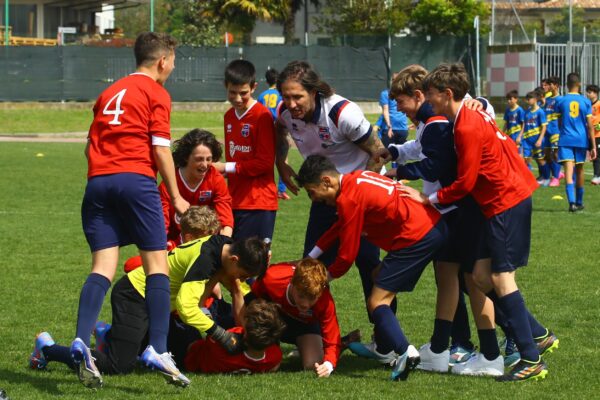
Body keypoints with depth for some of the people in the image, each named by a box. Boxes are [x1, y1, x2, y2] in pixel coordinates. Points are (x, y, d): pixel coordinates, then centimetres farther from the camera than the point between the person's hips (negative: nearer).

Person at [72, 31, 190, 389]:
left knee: (103, 266, -1)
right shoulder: (156, 93, 4)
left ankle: (82, 341, -20)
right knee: (157, 263, -2)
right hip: (136, 179, -5)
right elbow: (160, 148, -3)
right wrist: (176, 197, 3)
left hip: (98, 181, 5)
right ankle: (158, 349, -14)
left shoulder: (109, 93, 23)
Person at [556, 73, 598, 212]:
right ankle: (579, 202, 29)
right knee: (579, 170, 17)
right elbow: (590, 126, -1)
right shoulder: (585, 101, 1)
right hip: (581, 140, 2)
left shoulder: (561, 101, 0)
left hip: (566, 139, -2)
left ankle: (572, 202, -28)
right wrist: (593, 146, 3)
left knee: (568, 171, -11)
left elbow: (559, 123, 10)